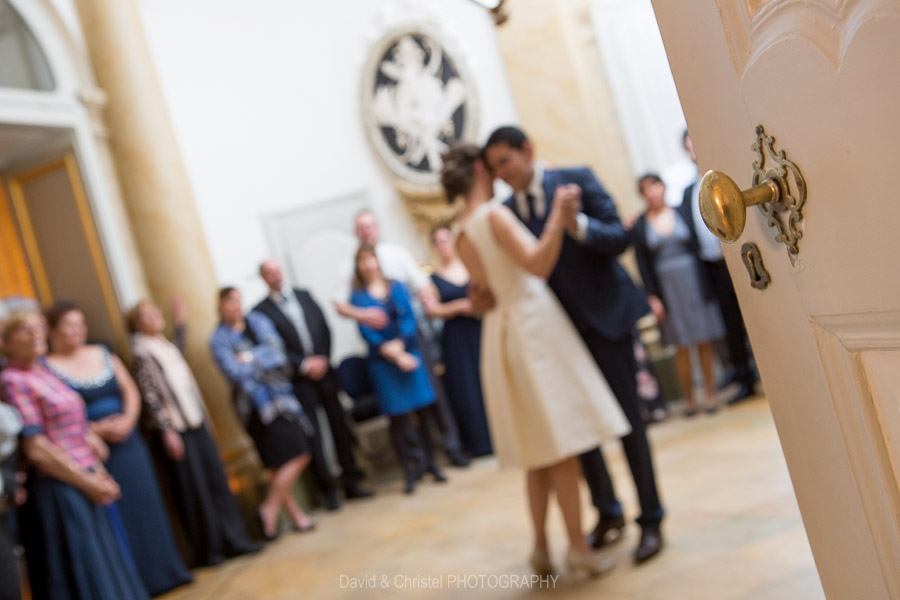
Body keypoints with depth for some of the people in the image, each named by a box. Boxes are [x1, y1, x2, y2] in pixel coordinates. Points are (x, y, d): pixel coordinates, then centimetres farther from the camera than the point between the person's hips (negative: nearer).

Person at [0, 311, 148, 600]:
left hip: (86, 485, 8)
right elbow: (36, 450, -17)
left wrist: (100, 475, 4)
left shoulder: (44, 371, 12)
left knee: (107, 571, 16)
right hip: (57, 493, -8)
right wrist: (86, 482, -12)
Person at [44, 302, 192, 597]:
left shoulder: (103, 354, 8)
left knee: (145, 504, 10)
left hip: (127, 442, 5)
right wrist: (96, 430, -18)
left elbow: (130, 390, 8)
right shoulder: (47, 368, -7)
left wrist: (128, 419, -9)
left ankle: (161, 570, 24)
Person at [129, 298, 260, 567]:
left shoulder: (166, 344, 13)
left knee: (216, 479, 8)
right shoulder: (141, 351, -9)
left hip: (195, 422, 7)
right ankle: (206, 551, 12)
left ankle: (233, 540, 15)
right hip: (174, 428, -7)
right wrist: (166, 430, -18)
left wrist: (181, 322, 29)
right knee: (191, 489, 0)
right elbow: (150, 395, -14)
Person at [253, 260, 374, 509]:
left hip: (324, 371, 4)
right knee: (312, 435, 0)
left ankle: (351, 483, 17)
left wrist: (323, 359, -4)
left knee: (340, 428, 7)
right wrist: (304, 365, -12)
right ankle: (329, 491, 10)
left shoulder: (303, 295, 10)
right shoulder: (261, 311, -4)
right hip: (299, 380, -4)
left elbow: (324, 327, 8)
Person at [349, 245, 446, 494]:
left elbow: (409, 318, 0)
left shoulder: (396, 288, 9)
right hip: (383, 362, -2)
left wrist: (399, 343, -16)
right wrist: (393, 355, -13)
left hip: (409, 354, 2)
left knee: (424, 408, 2)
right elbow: (366, 332, -6)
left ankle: (431, 463, 15)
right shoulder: (358, 296, 1)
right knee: (398, 415, -2)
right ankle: (409, 472, 6)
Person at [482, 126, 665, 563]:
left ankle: (651, 520, 15)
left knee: (626, 418, 1)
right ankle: (608, 512, 28)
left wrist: (579, 225, -27)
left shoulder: (577, 180, -4)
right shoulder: (507, 211, 6)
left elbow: (618, 238, -9)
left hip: (604, 314, -4)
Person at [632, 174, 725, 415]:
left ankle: (709, 393, 14)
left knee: (705, 341, 3)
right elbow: (643, 264, 1)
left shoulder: (681, 213, 4)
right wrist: (653, 296, -6)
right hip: (667, 287, -1)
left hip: (693, 282, 1)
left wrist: (705, 286, -1)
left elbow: (699, 248, 5)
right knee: (682, 345, 2)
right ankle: (689, 398, 12)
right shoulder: (640, 226, 2)